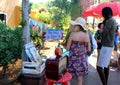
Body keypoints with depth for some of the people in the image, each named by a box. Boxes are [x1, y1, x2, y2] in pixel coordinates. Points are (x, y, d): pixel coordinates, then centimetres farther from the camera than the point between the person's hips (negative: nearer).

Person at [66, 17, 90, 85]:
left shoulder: (73, 34, -11)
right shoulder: (87, 35, -1)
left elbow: (67, 48, -9)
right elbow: (89, 49, 4)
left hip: (73, 58, -4)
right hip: (82, 59, 4)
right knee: (80, 78, 14)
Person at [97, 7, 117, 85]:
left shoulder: (109, 21, -17)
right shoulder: (113, 21, 13)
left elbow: (103, 34, -20)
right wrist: (105, 23, 8)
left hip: (106, 46, -11)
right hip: (110, 46, 11)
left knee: (99, 67, -11)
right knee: (106, 66, 16)